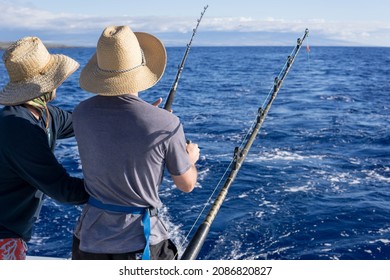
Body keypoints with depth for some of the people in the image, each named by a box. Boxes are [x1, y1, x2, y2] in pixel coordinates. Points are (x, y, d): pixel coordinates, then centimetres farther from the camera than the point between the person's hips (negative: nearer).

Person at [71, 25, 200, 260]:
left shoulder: (82, 113, -7)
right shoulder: (166, 125, -19)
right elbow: (186, 185, -5)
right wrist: (191, 157, 17)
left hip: (90, 238, 4)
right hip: (141, 241, -3)